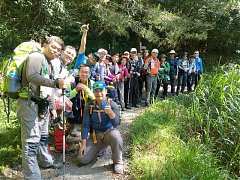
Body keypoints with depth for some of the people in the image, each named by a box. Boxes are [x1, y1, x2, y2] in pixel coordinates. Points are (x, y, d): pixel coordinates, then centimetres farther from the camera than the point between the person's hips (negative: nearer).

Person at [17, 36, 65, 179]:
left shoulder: (49, 63, 18)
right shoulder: (36, 56, -10)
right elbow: (32, 76, -28)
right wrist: (56, 83, -33)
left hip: (42, 104, 10)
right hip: (30, 103, -10)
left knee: (43, 136, 23)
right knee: (31, 140, -9)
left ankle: (46, 161, 41)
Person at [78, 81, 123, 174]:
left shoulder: (112, 105, -12)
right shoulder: (90, 107, -5)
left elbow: (116, 124, -24)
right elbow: (85, 125, -3)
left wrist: (109, 111, -42)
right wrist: (83, 143, -10)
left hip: (109, 133, -2)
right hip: (95, 136, 3)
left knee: (115, 135, -39)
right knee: (82, 159, -11)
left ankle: (118, 162, -13)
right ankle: (97, 150, 24)